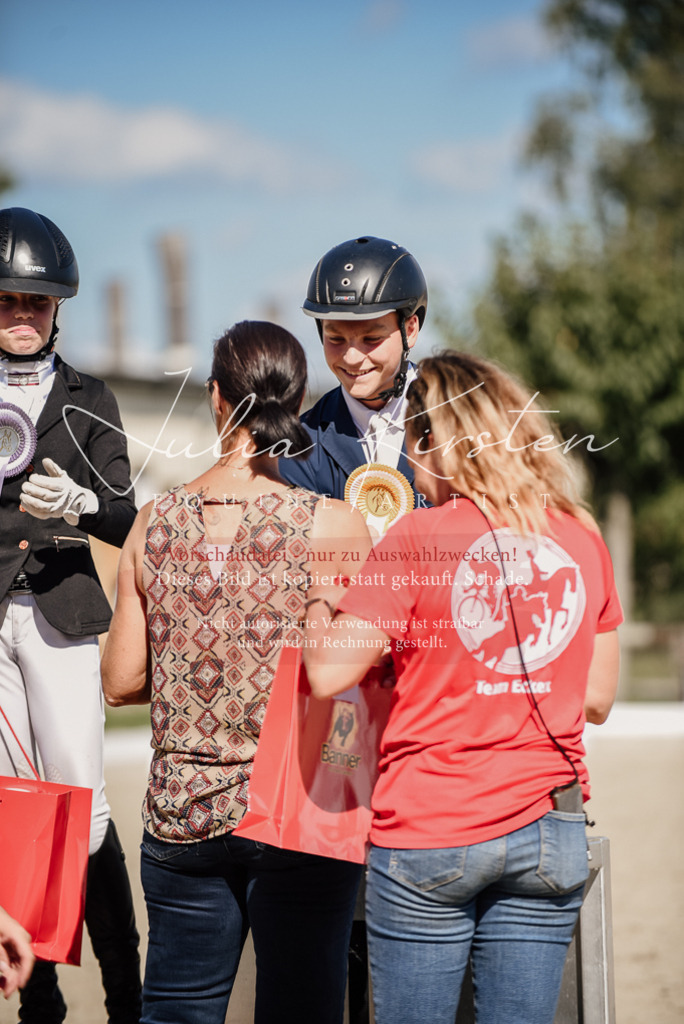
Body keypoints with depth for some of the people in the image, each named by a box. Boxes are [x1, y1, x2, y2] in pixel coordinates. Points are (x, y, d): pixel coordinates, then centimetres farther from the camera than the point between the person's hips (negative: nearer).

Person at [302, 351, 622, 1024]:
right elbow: (596, 700, 10)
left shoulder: (416, 539, -9)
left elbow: (327, 673, -11)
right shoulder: (582, 540, 5)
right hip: (549, 832, 4)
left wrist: (318, 600, 8)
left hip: (429, 833, -4)